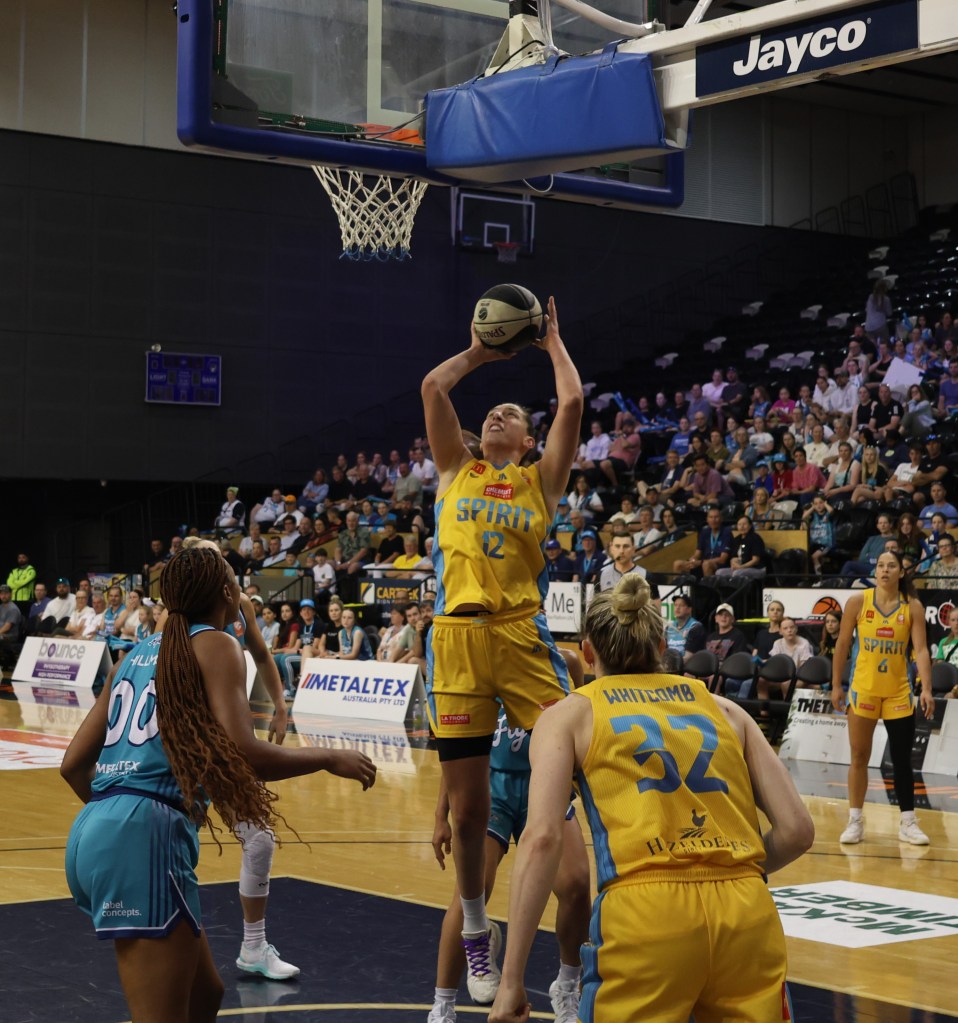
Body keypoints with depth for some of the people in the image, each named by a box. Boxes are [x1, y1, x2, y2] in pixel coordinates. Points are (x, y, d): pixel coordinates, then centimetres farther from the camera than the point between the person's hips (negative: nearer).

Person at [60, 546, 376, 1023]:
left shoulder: (140, 652, 20)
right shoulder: (215, 644, 0)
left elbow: (74, 765, 19)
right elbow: (240, 753, -14)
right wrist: (329, 759, 0)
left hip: (94, 832, 8)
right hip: (147, 836, -8)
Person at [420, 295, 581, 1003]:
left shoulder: (541, 480, 15)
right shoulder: (457, 470, 19)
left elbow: (572, 401, 6)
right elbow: (433, 385, 12)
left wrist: (552, 340, 20)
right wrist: (480, 352, 25)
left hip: (523, 637, -1)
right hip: (457, 638, 1)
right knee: (467, 806, 4)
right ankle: (477, 935, 21)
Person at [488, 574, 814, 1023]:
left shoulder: (569, 714, 14)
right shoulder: (722, 709, 22)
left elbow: (542, 838, -1)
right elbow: (797, 830, 14)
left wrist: (511, 978, -2)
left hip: (645, 912, -2)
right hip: (749, 914, 3)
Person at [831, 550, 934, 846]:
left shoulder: (913, 607, -3)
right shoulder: (858, 602, -4)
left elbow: (921, 650, -9)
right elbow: (842, 645, 2)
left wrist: (926, 689, -19)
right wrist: (836, 686, 2)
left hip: (899, 693, 0)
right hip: (863, 690, 0)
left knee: (902, 759, 5)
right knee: (859, 757, 4)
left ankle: (907, 823, 13)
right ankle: (855, 821, 13)